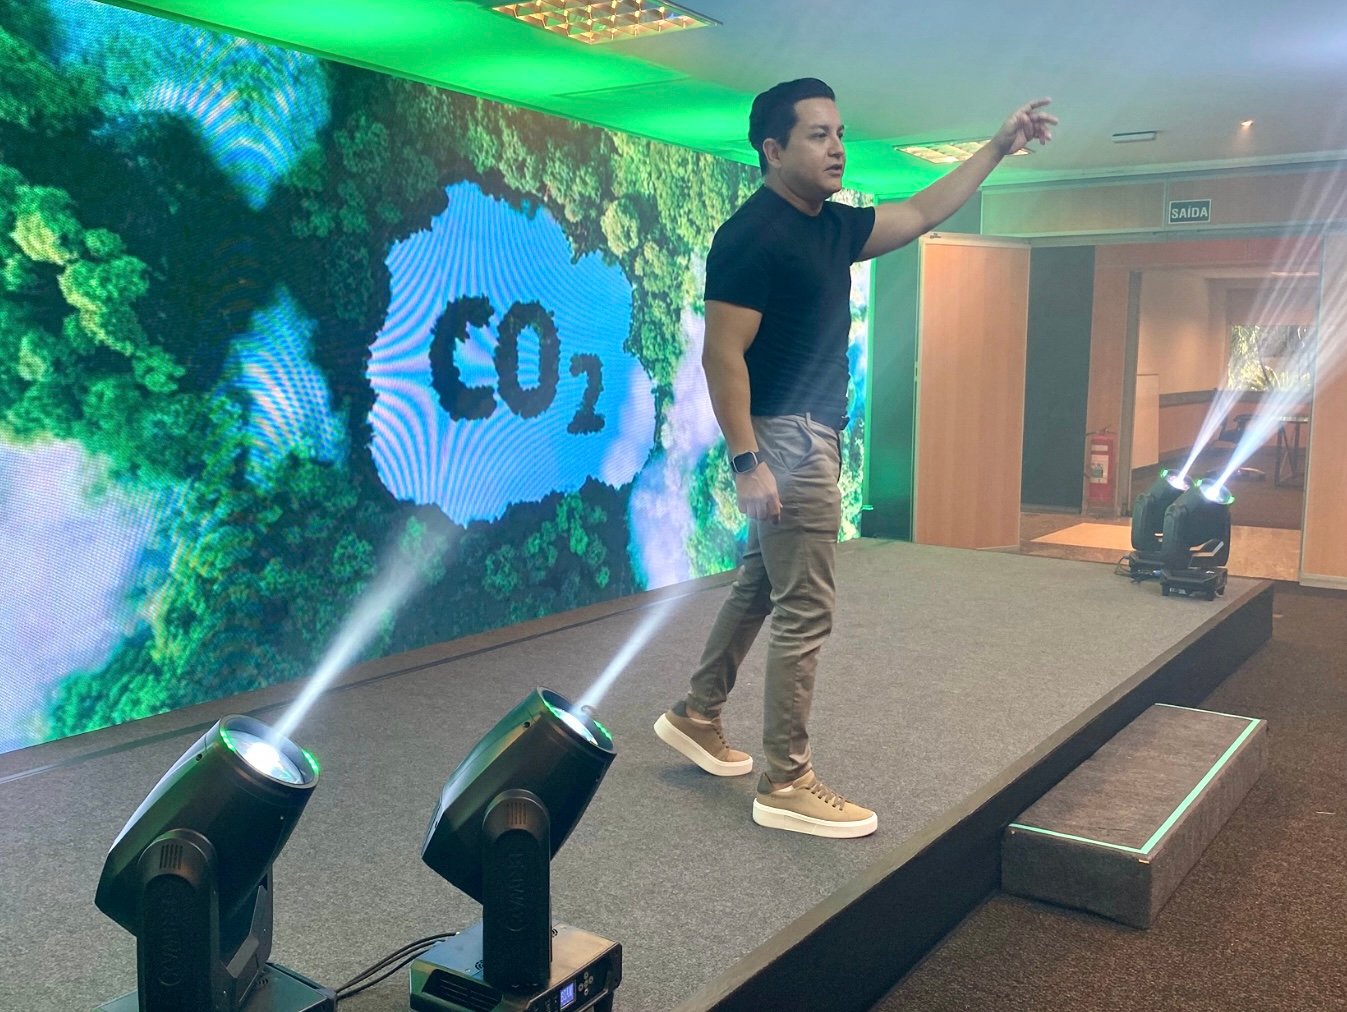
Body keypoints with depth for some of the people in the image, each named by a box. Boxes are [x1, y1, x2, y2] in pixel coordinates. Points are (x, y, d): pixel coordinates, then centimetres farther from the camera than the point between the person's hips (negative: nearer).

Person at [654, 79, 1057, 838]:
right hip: (785, 439, -10)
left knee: (760, 587, 18)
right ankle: (786, 785, 4)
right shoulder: (752, 235, -16)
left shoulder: (833, 226, 12)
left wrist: (999, 147, 19)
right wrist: (747, 462, -24)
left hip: (813, 435, 10)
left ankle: (696, 717, 32)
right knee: (805, 611, -6)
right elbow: (722, 357, -19)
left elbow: (922, 214, 23)